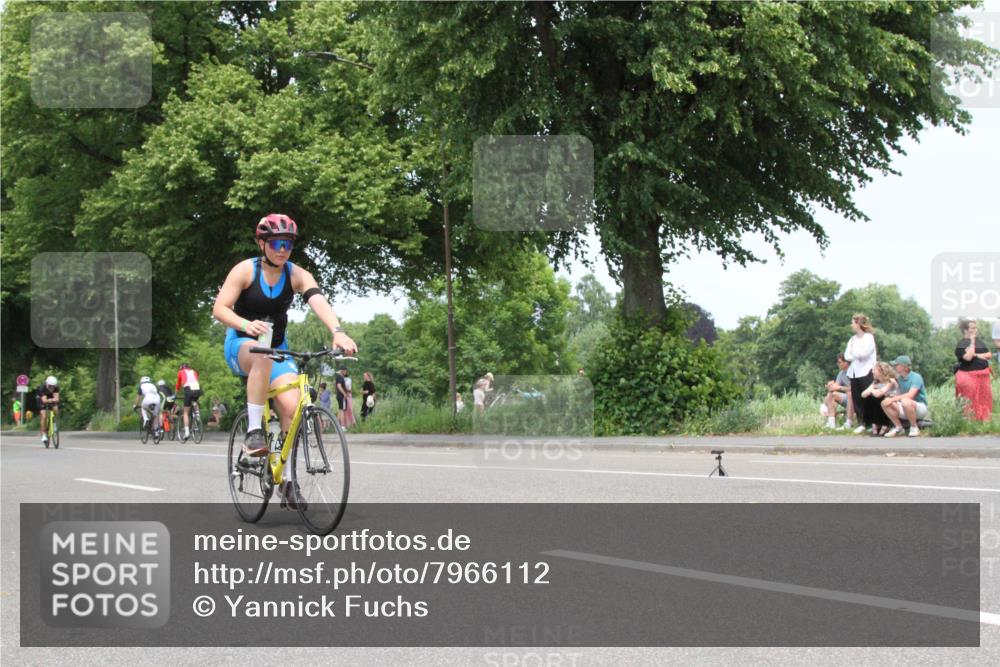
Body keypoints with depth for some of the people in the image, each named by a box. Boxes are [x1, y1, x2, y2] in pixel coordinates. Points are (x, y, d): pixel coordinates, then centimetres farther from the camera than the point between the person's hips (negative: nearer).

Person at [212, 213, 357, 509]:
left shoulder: (296, 275, -7)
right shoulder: (245, 270, -12)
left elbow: (319, 302, -24)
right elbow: (219, 309, -20)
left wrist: (338, 332, -43)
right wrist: (247, 324, -40)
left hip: (277, 348, 3)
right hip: (241, 344, -3)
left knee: (292, 406, -19)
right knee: (262, 356, -40)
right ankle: (253, 432, -35)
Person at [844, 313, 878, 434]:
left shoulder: (869, 337, -5)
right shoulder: (852, 339, 15)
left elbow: (863, 353, -17)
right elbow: (847, 356, 6)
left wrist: (853, 352, 1)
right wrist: (857, 356, -12)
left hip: (866, 372, -7)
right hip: (854, 373, 7)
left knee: (869, 398, -5)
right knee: (857, 399, 3)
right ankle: (861, 423, 6)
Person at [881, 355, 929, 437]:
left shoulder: (916, 377, -17)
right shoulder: (900, 378, 5)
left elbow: (910, 395, -30)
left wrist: (893, 399, -31)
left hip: (920, 407, -6)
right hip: (904, 409, 6)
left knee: (905, 401, -39)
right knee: (885, 402, -15)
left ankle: (914, 427, -18)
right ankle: (898, 427, 0)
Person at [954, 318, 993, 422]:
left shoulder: (980, 341, 13)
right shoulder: (961, 344, -8)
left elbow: (989, 355, 8)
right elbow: (968, 357, -22)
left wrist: (977, 355, -11)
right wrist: (972, 342, -16)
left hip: (983, 374, 7)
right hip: (968, 375, -7)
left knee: (984, 398, 7)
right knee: (970, 401, -5)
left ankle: (984, 420, 13)